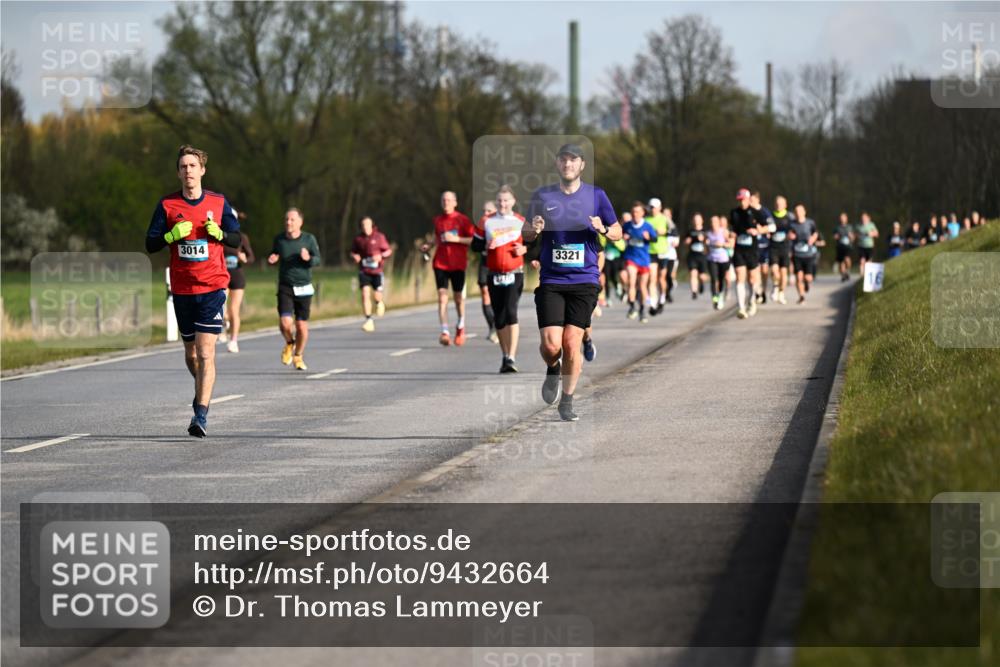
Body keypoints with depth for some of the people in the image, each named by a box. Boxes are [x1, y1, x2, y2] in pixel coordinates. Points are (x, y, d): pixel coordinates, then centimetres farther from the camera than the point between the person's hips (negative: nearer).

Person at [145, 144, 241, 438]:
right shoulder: (167, 205, 3)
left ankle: (201, 415, -16)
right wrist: (172, 236, -16)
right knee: (191, 354, 13)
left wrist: (219, 234, -12)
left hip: (212, 287, -2)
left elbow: (237, 239, 9)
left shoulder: (219, 202, 2)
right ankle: (202, 390, 42)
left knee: (205, 353, -13)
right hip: (181, 289, 2)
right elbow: (150, 244, 3)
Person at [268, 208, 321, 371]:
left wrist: (308, 258, -25)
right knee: (285, 322, -15)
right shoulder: (279, 239, 3)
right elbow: (273, 257, 18)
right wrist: (271, 260, -6)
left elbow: (317, 260, -3)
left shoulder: (309, 239, -2)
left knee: (302, 325, 3)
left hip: (304, 288, 0)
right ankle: (289, 344, 18)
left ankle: (298, 356, 26)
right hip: (285, 288, 0)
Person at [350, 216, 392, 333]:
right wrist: (355, 256, -7)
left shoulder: (379, 237, -4)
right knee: (365, 294, -14)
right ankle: (369, 321, -12)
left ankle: (380, 302, 39)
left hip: (377, 271, -1)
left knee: (377, 296, -1)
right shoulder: (358, 239, 3)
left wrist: (381, 256, -19)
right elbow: (353, 252, 16)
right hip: (364, 271, 1)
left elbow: (389, 251, 1)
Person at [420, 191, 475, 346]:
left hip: (458, 264, -2)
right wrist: (429, 246, 5)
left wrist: (456, 239, -16)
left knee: (458, 297, 8)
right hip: (440, 263, 2)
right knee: (442, 297, -11)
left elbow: (474, 240, -5)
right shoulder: (438, 221, 9)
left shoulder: (462, 220, -2)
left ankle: (460, 326, 34)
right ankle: (445, 332, -16)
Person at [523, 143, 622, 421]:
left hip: (584, 281, 0)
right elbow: (525, 234, 14)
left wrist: (604, 230, -12)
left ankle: (567, 402, 10)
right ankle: (553, 370, 25)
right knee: (551, 344, -10)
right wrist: (533, 230, -9)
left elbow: (618, 233, 11)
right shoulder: (542, 196, 6)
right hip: (550, 281, 0)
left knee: (572, 343, -6)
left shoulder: (596, 195, 5)